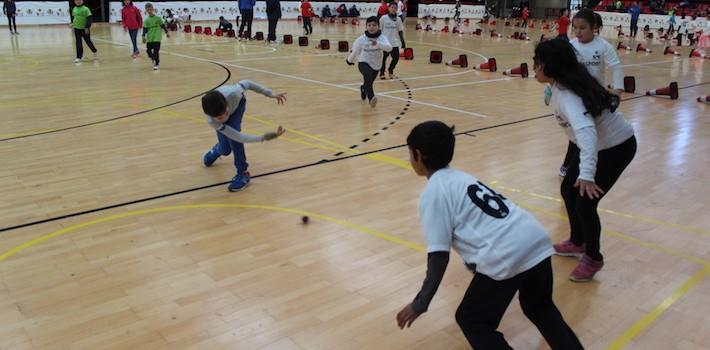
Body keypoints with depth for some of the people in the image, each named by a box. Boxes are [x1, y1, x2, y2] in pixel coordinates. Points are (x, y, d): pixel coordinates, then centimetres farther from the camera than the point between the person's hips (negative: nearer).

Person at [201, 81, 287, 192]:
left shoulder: (233, 93, -47)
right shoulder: (211, 121, -43)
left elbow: (246, 83, -23)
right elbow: (238, 137, -43)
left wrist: (270, 93, -19)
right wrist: (263, 138, -53)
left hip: (238, 103, 0)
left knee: (233, 129, -29)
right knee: (225, 150, 0)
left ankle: (242, 173, -16)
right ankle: (217, 150, 42)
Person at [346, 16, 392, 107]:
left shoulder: (382, 38, -18)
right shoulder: (361, 39, -16)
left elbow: (389, 48, -38)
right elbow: (355, 51, 2)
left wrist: (377, 43, -53)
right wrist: (349, 60, 19)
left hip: (376, 65, 3)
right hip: (364, 63, -3)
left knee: (368, 83, 25)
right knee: (368, 76, -37)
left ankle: (363, 89, 64)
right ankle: (371, 98, -49)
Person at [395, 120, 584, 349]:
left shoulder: (432, 193, -1)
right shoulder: (461, 178, 24)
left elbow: (439, 256, -7)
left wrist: (420, 304, 3)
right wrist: (476, 266, 50)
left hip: (506, 256, -8)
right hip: (537, 241, 8)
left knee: (472, 321, 17)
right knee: (539, 307, 35)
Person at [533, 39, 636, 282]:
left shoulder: (566, 95, -34)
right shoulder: (567, 80, -9)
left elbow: (586, 130, -49)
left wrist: (586, 174, -59)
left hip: (616, 148, -9)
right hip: (598, 143, 9)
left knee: (584, 203, -9)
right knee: (568, 190, 13)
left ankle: (593, 258, 14)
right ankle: (577, 243, 33)